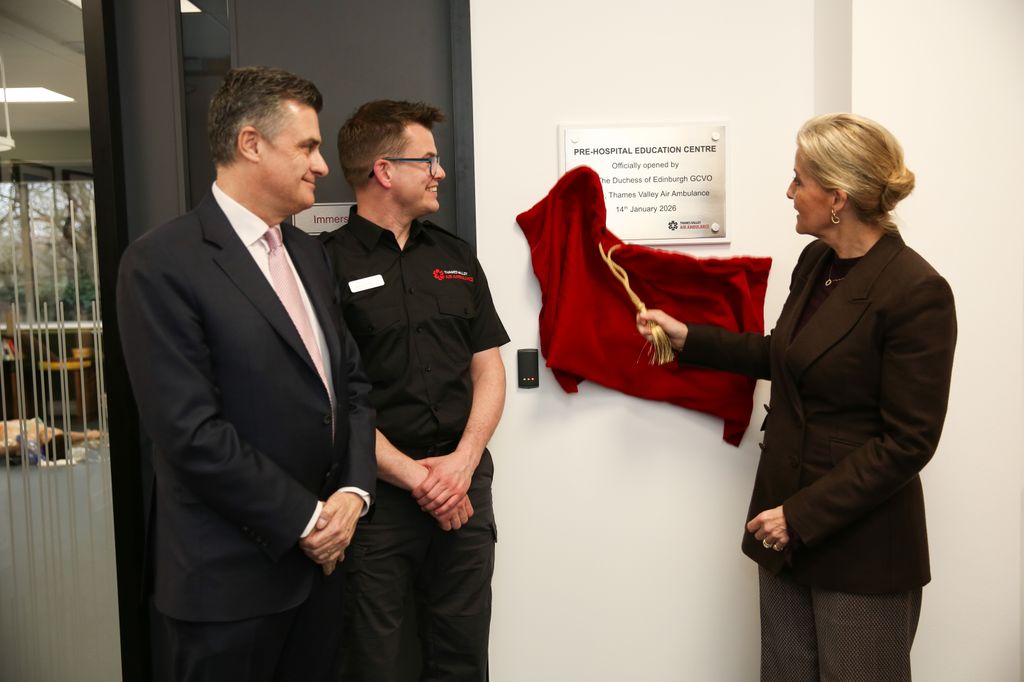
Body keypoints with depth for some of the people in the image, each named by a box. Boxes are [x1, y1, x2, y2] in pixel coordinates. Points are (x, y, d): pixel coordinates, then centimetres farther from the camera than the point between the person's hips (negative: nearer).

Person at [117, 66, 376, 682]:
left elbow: (352, 380, 10)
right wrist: (303, 520, -13)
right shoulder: (162, 264, -14)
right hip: (230, 574, -6)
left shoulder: (310, 253, 10)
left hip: (322, 556, 7)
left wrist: (353, 491, -4)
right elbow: (191, 432, -19)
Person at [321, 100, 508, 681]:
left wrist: (463, 461, -5)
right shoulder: (326, 263, -6)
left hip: (463, 487, 5)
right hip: (374, 492, -4)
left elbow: (489, 369, 10)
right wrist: (412, 475, -11)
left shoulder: (457, 257, 12)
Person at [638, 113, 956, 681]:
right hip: (787, 527, 7)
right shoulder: (815, 262, 4)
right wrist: (688, 338, 14)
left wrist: (804, 516, -18)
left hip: (861, 546, -7)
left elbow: (908, 442, -18)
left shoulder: (917, 292, -19)